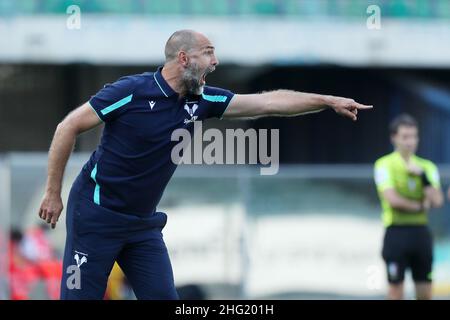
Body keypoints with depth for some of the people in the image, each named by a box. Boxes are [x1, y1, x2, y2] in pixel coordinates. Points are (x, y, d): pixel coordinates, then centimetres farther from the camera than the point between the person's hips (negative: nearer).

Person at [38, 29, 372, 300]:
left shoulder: (201, 100, 0)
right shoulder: (131, 91, -17)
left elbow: (269, 102, 3)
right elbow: (69, 128, -12)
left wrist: (329, 101, -1)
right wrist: (53, 193, -10)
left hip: (143, 224, 6)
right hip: (96, 216, -6)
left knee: (163, 295, -1)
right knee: (82, 295, -6)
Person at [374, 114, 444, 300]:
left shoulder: (427, 166, 12)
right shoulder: (385, 165, -2)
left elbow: (437, 201, -1)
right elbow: (392, 199, -15)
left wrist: (422, 176, -9)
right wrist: (420, 206, -4)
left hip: (421, 231, 4)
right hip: (397, 231, -4)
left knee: (425, 292, 5)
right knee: (396, 289, -2)